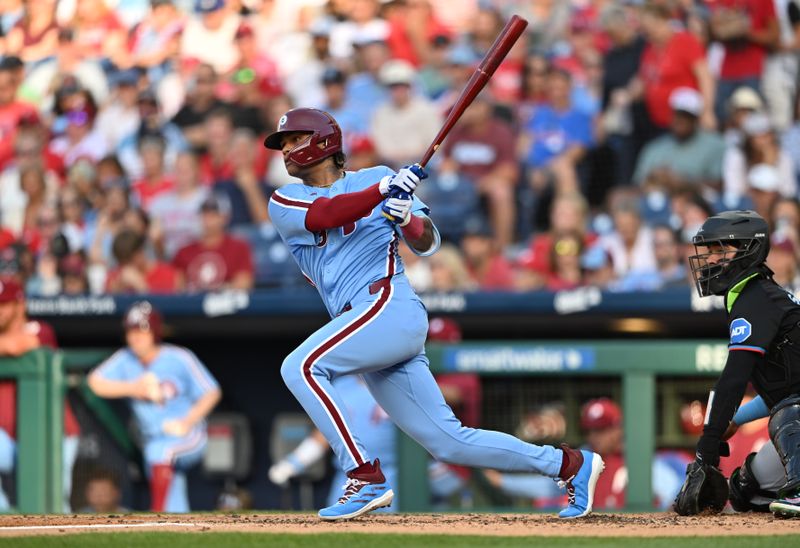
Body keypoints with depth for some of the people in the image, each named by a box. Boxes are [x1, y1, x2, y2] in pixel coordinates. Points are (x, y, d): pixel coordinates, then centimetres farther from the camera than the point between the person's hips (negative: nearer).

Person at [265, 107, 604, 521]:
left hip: (390, 305, -5)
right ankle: (571, 465, 12)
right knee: (448, 442, 3)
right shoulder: (285, 203, 16)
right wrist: (382, 191, -20)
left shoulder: (377, 177, 9)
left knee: (301, 367, -23)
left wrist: (408, 219, -17)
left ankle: (366, 479, -22)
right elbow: (325, 214, -7)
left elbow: (427, 243, 4)